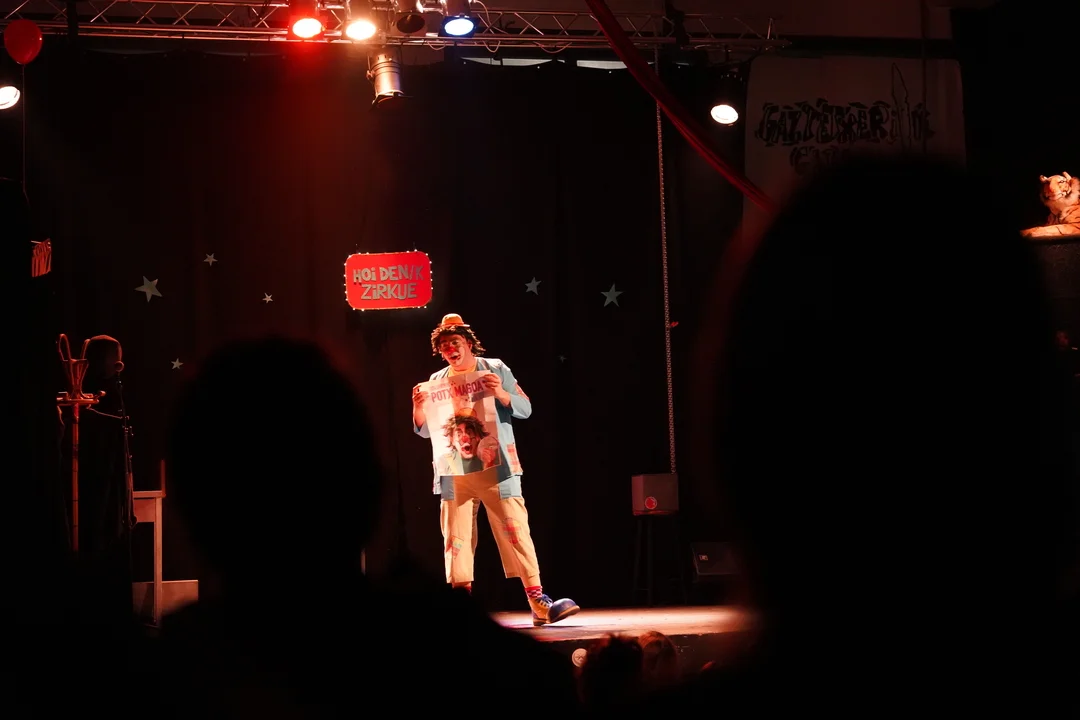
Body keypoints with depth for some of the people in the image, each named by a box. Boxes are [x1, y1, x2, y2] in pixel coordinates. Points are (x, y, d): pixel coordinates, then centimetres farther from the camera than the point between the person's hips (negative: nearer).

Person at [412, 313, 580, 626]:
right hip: (454, 472, 3)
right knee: (456, 540, 0)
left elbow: (525, 409, 1)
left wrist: (501, 394, -17)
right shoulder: (437, 381, 12)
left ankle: (539, 604, -13)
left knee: (516, 532, -10)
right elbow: (425, 431, 13)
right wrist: (418, 407, -7)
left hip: (496, 467, -3)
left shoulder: (495, 369, 5)